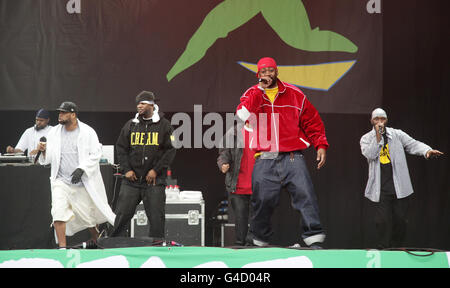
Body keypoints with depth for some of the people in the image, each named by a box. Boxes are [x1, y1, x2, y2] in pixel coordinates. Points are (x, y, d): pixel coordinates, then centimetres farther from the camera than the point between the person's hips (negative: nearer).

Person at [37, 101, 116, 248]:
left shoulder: (87, 132, -5)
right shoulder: (54, 132, 5)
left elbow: (95, 154, -8)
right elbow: (48, 158, 10)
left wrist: (81, 169, -20)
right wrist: (44, 150, -12)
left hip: (83, 182, -2)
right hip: (61, 181, 2)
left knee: (89, 216, 9)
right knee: (59, 213, -17)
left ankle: (97, 242, 33)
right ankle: (62, 247, -13)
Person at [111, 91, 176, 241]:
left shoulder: (164, 125, 2)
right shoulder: (131, 124, 9)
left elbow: (170, 150, 0)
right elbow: (121, 147, 12)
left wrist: (156, 170, -7)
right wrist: (126, 169, 0)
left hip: (154, 180, -2)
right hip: (132, 178, 2)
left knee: (156, 215, 0)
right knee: (123, 212, 1)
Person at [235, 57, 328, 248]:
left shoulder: (294, 94, 11)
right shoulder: (252, 94, 10)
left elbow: (312, 121, 17)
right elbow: (242, 116, -11)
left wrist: (320, 145, 7)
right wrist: (260, 90, -11)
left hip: (292, 158, 0)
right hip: (264, 161, 0)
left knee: (305, 194, -13)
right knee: (263, 200, 2)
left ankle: (314, 238, -12)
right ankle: (258, 239, 19)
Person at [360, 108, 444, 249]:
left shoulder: (397, 134, 7)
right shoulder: (366, 139, 5)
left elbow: (413, 144, -4)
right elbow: (369, 155, -12)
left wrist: (427, 150, -23)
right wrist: (378, 136, -16)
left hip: (400, 187, 2)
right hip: (380, 189, -1)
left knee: (400, 219, 5)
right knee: (383, 221, -5)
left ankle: (397, 248, 21)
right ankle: (383, 250, 6)